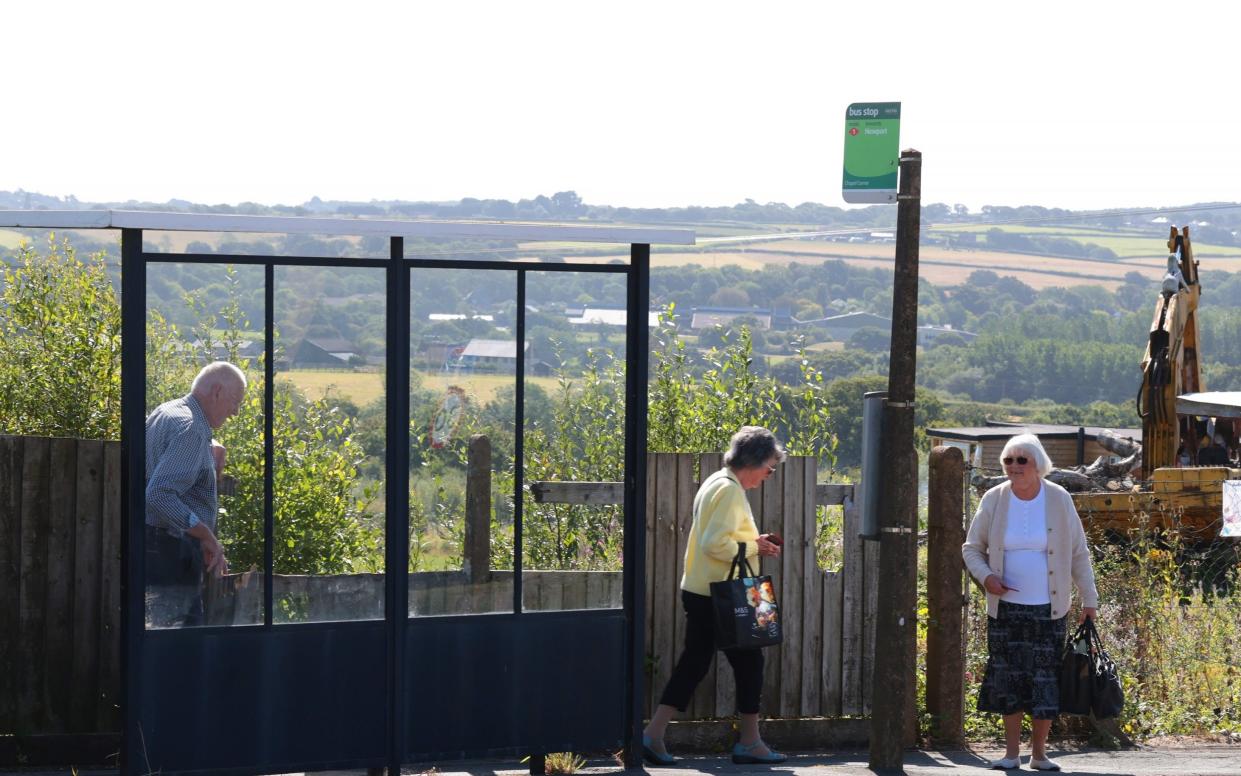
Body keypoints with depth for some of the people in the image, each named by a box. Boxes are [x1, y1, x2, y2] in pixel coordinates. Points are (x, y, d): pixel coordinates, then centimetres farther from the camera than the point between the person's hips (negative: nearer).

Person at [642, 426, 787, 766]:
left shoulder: (716, 484, 16)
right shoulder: (730, 490, -17)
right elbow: (716, 544, -24)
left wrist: (753, 542, 13)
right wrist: (754, 548, -12)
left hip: (698, 593, 10)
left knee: (693, 663, 9)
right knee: (749, 662, 3)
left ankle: (653, 735, 3)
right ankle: (749, 742, 10)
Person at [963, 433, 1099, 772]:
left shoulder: (1059, 500, -3)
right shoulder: (994, 500, 0)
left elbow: (1078, 553, 4)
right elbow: (972, 549, 9)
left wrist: (1089, 600, 2)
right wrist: (986, 576, -11)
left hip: (1047, 610, -1)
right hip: (1005, 608, 1)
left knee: (1045, 681, -1)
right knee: (1008, 680, 1)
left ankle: (1039, 753, 9)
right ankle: (1011, 752, 10)